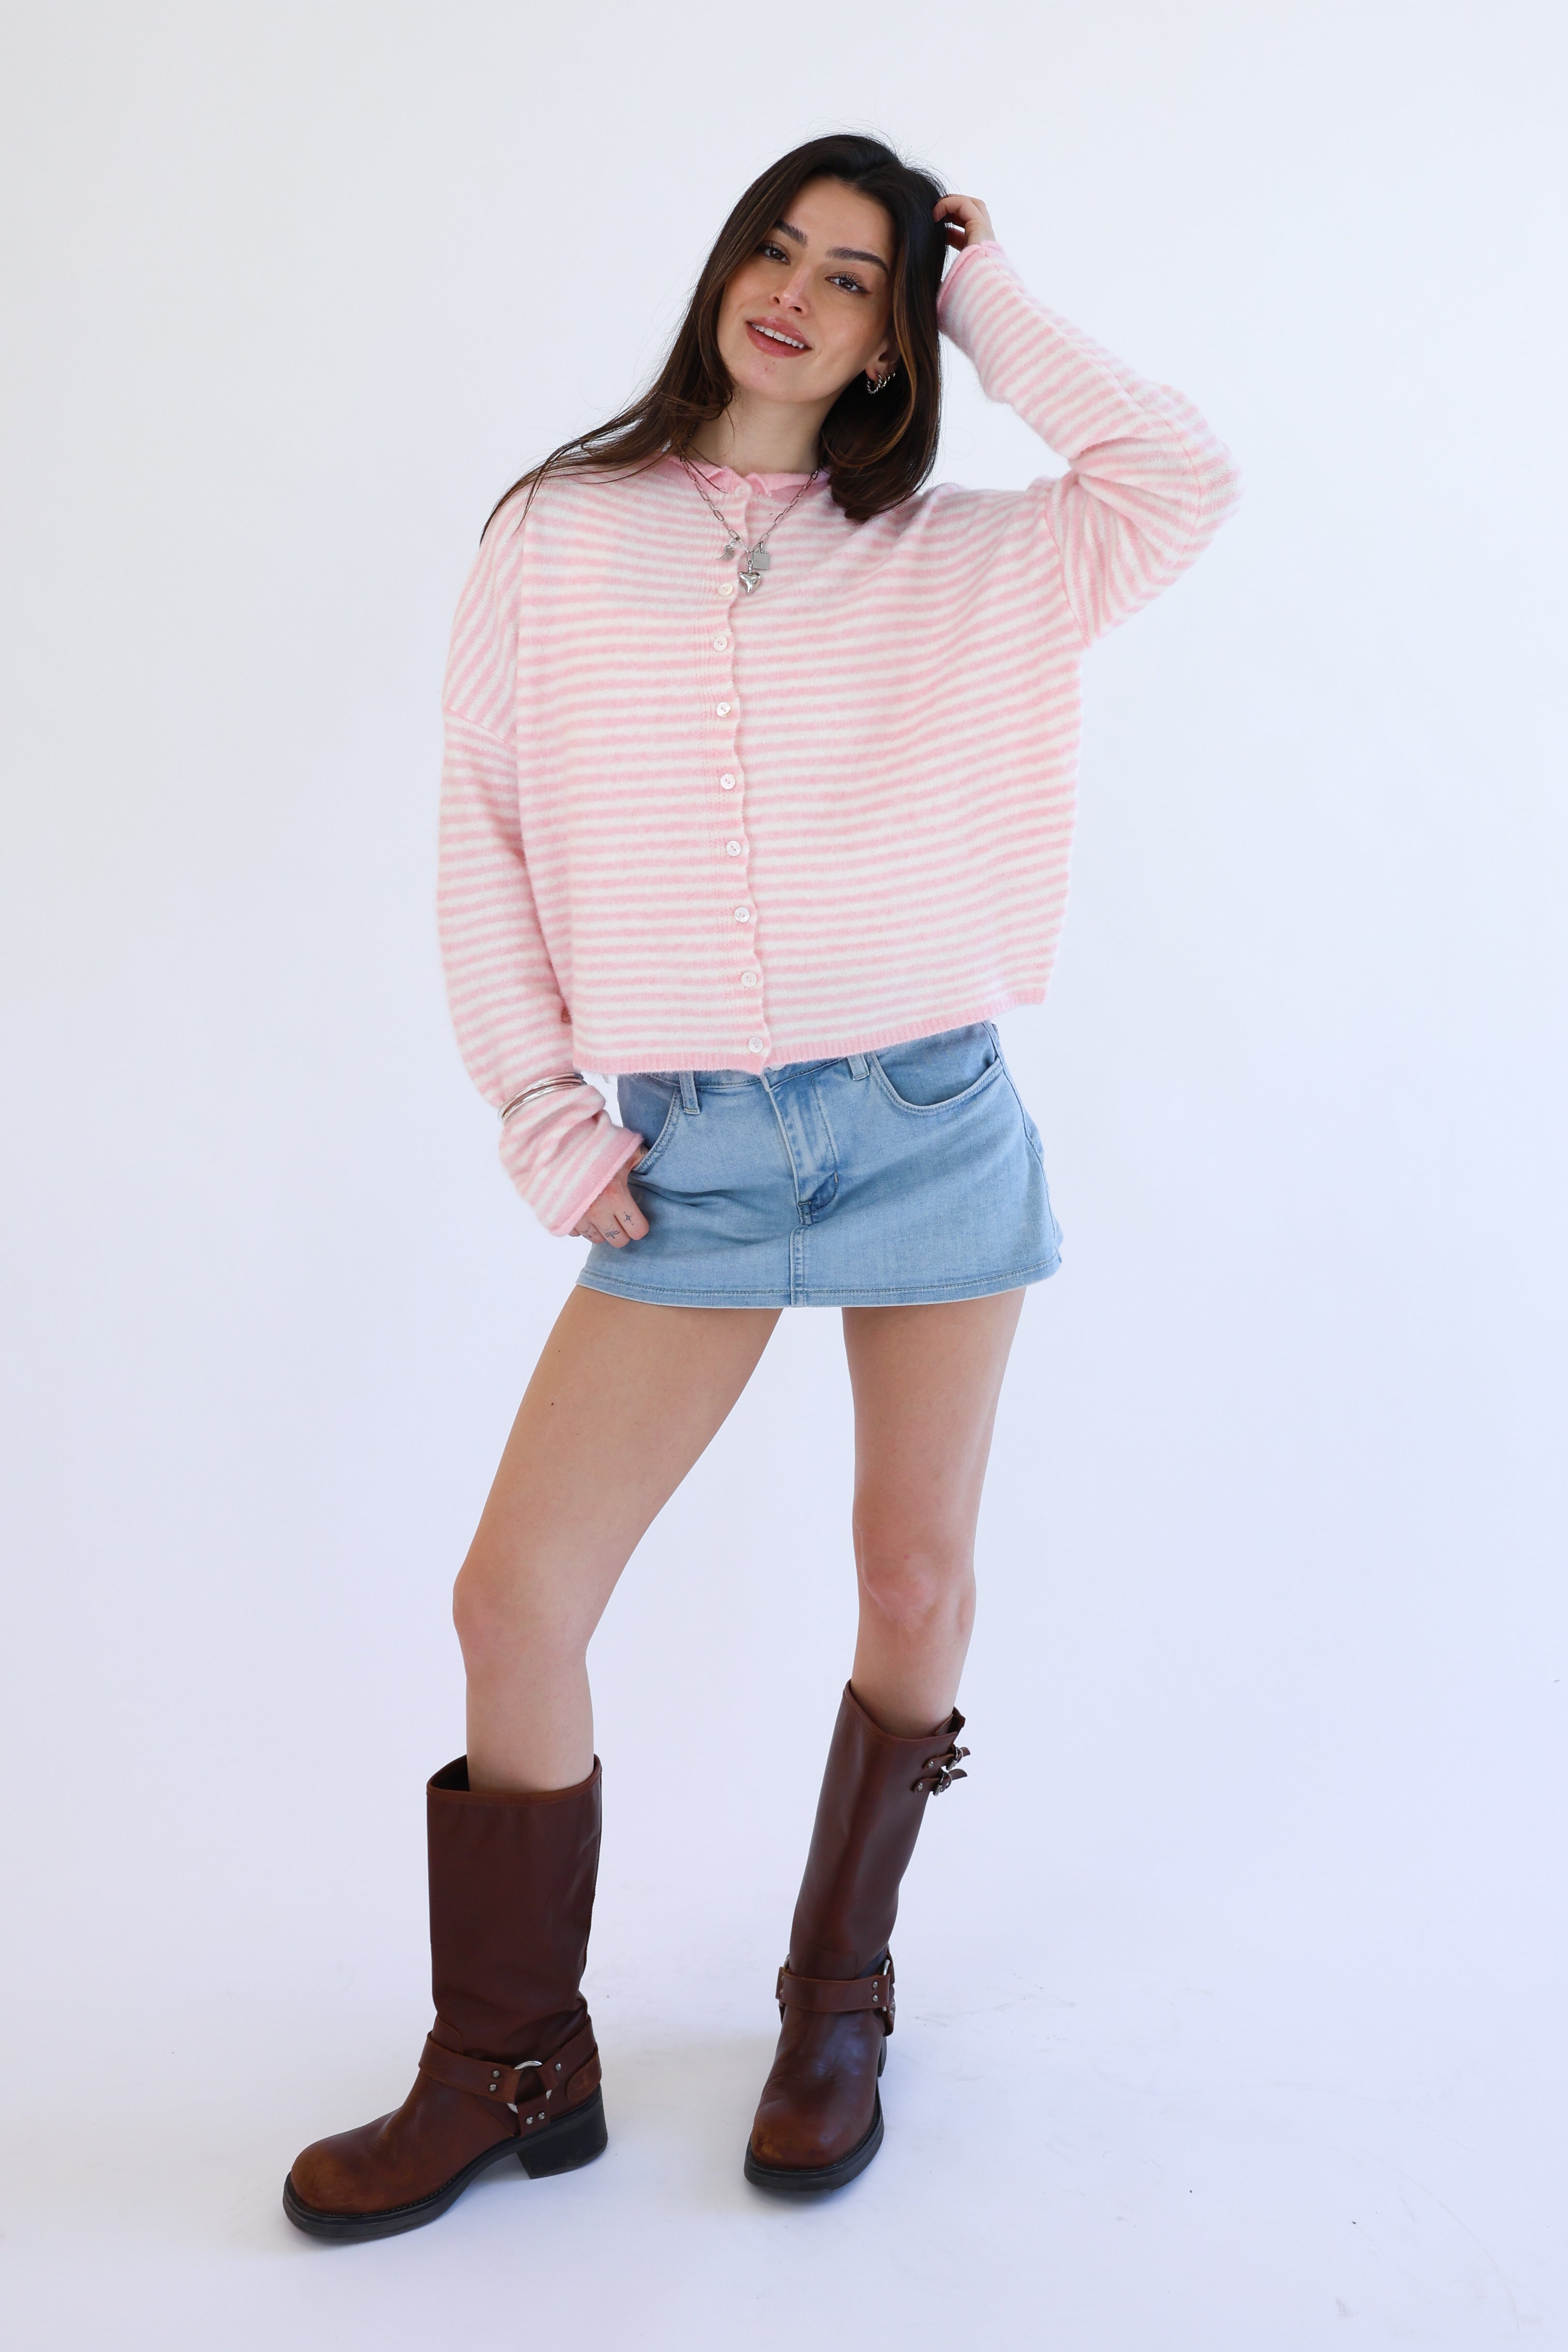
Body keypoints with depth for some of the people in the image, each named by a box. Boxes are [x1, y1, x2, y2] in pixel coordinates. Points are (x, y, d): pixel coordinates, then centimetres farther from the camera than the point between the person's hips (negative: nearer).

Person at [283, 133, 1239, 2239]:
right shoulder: (558, 541, 7)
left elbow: (1186, 485, -5)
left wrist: (995, 317, 5)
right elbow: (481, 830, 6)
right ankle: (511, 2070, 18)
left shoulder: (953, 568, 8)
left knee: (917, 1582, 8)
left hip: (930, 1119, 1)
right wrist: (537, 1106, -2)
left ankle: (838, 2008, 31)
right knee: (514, 1600, -3)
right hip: (686, 1155, 0)